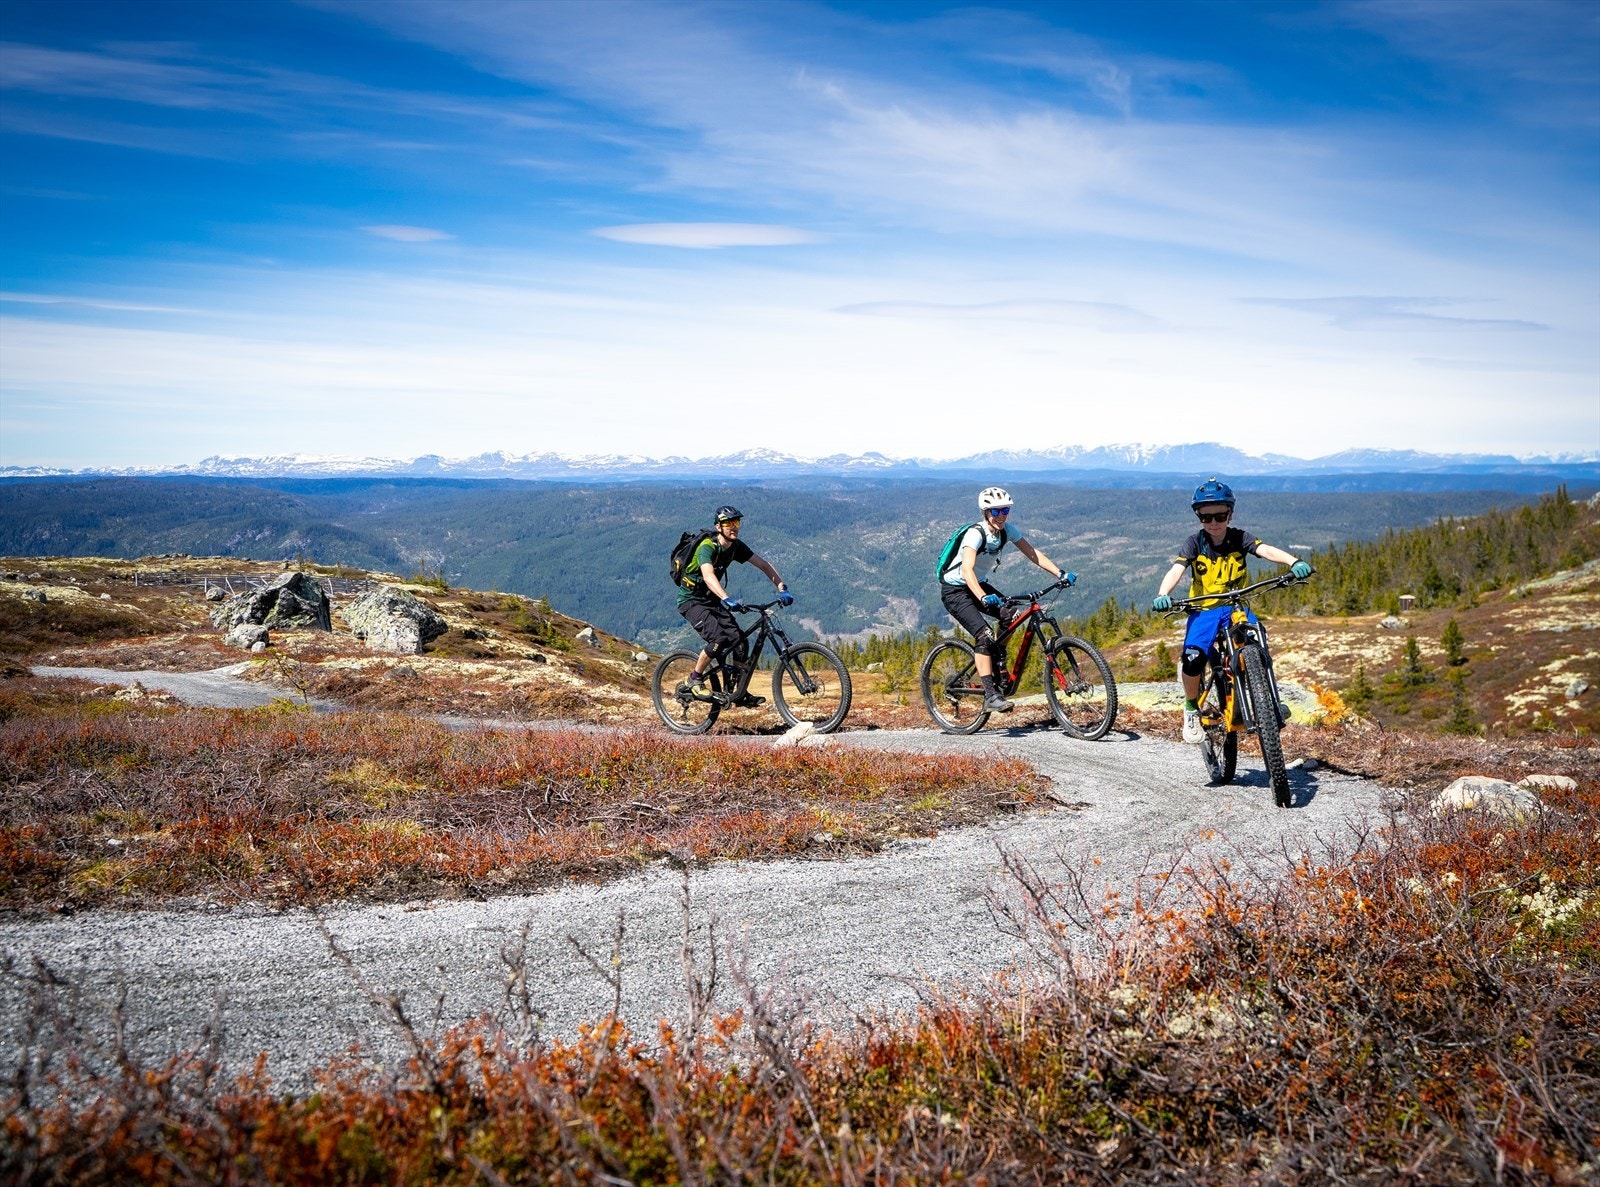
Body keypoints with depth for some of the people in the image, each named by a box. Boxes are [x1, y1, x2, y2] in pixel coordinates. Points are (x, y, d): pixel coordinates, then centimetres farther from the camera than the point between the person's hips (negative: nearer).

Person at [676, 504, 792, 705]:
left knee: (739, 640, -6)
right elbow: (708, 576, -44)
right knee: (719, 638, -27)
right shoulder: (707, 547, -26)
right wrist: (727, 599, -59)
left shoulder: (736, 546, -4)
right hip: (691, 600, -7)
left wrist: (782, 587, -16)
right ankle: (693, 681, -9)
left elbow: (763, 565, -2)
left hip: (711, 599, 7)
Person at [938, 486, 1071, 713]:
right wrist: (983, 597, -58)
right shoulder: (975, 534, -28)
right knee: (984, 635, -23)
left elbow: (1033, 554, -6)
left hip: (978, 584, 7)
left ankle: (998, 660, 9)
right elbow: (967, 570, -42)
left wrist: (1060, 574, -18)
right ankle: (991, 696, -23)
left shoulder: (1007, 530, -8)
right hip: (955, 590, -7)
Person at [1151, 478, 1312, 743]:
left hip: (1237, 607, 1)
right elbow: (1176, 569, -21)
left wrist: (1294, 562, -42)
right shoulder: (1194, 543, -5)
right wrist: (1162, 594, -43)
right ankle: (1191, 708, 0)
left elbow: (1266, 550, -21)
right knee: (1193, 657, -27)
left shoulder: (1239, 538, -3)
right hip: (1204, 610, -1)